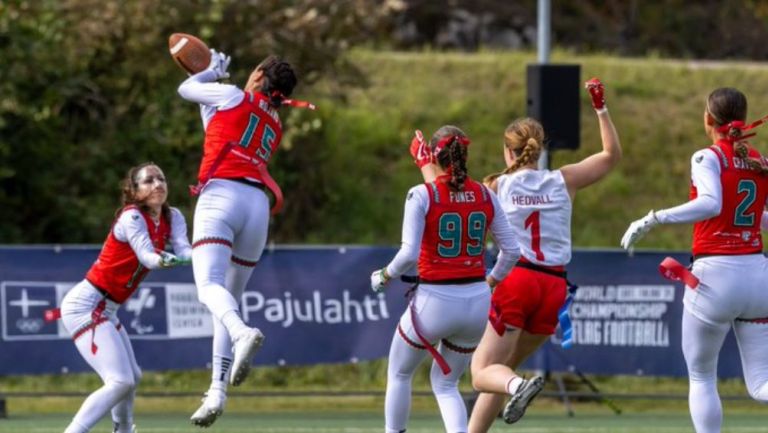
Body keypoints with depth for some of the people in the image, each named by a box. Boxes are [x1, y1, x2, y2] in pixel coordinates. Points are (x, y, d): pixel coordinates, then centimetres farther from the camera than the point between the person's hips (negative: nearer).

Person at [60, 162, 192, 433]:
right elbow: (146, 255, -31)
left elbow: (183, 249, -12)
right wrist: (162, 260, -54)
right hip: (85, 306, -9)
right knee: (120, 382, -21)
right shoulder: (132, 217, -16)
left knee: (132, 378, 25)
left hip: (105, 310, 9)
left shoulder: (172, 218, 6)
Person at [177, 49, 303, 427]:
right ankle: (217, 392, 1)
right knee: (230, 298, 11)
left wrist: (213, 71, 41)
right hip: (258, 203, 6)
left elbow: (185, 89, 25)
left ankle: (242, 333, -52)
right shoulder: (275, 128, 25)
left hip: (221, 194, -6)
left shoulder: (232, 97, 9)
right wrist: (210, 108, 53)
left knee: (209, 284, -21)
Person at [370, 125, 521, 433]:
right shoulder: (486, 196, 2)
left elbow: (409, 254, -18)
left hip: (435, 301, -4)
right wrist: (492, 280, 23)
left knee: (399, 374, 22)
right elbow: (511, 251, 5)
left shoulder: (422, 195, -11)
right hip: (477, 301, 4)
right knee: (445, 383, 19)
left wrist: (384, 277, 0)